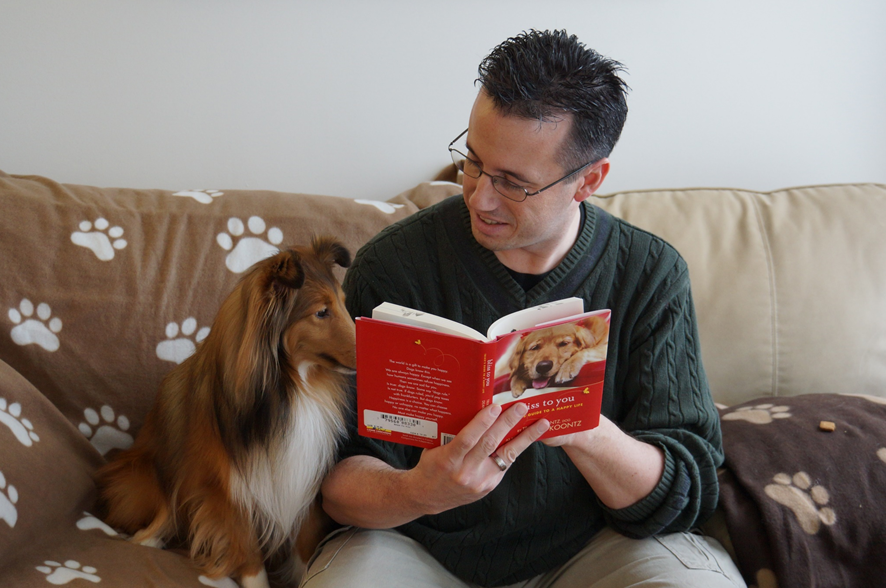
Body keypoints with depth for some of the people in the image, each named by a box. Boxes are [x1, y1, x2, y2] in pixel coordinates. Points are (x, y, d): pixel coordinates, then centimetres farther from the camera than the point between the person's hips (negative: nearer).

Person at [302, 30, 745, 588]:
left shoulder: (652, 275, -9)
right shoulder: (392, 267, -12)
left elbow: (686, 491, -12)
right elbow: (339, 476, -13)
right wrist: (418, 492, -36)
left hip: (597, 543, 1)